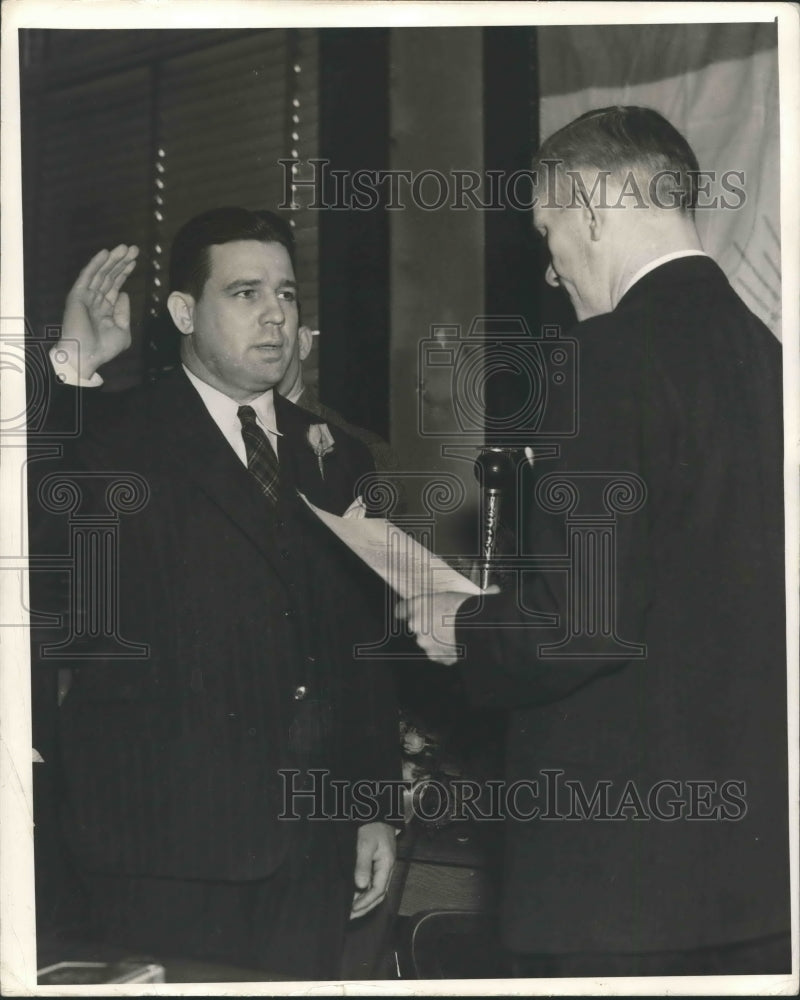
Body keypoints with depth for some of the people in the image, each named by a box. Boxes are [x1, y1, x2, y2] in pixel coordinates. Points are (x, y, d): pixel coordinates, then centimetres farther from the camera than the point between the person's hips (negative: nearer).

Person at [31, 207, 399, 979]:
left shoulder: (333, 459, 14)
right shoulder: (118, 438, -3)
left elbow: (364, 647, 15)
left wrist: (377, 809, 13)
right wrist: (72, 369, -28)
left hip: (311, 844, 5)